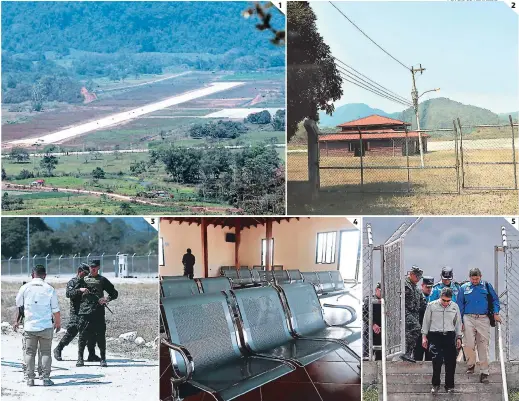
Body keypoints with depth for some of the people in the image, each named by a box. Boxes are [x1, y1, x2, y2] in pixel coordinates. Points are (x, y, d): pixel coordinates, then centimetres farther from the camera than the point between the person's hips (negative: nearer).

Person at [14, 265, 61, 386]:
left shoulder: (25, 288, 0)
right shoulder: (49, 289, -4)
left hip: (29, 326, 1)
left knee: (29, 353, 9)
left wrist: (17, 321, 25)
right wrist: (58, 323, 14)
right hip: (46, 326, -1)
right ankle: (46, 378, 2)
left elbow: (18, 306, 11)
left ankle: (30, 378, 8)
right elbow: (56, 310, -1)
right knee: (46, 352, 6)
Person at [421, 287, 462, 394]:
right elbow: (426, 321, 7)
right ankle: (435, 384, 1)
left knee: (451, 361, 0)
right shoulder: (431, 305, 1)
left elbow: (458, 322, 16)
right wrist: (424, 336, 5)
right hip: (435, 335, -2)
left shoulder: (455, 306, 8)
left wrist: (458, 337, 13)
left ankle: (449, 386, 13)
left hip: (450, 336, 2)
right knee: (437, 359, -14)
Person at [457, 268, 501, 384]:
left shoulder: (487, 286, 10)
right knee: (469, 344, -12)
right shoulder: (464, 288, 11)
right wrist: (460, 321, 6)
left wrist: (496, 313, -3)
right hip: (469, 318, 0)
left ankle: (484, 372, 5)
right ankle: (470, 364, 14)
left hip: (483, 319, 0)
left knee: (483, 346, 0)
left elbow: (495, 299, 12)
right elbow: (460, 305, 12)